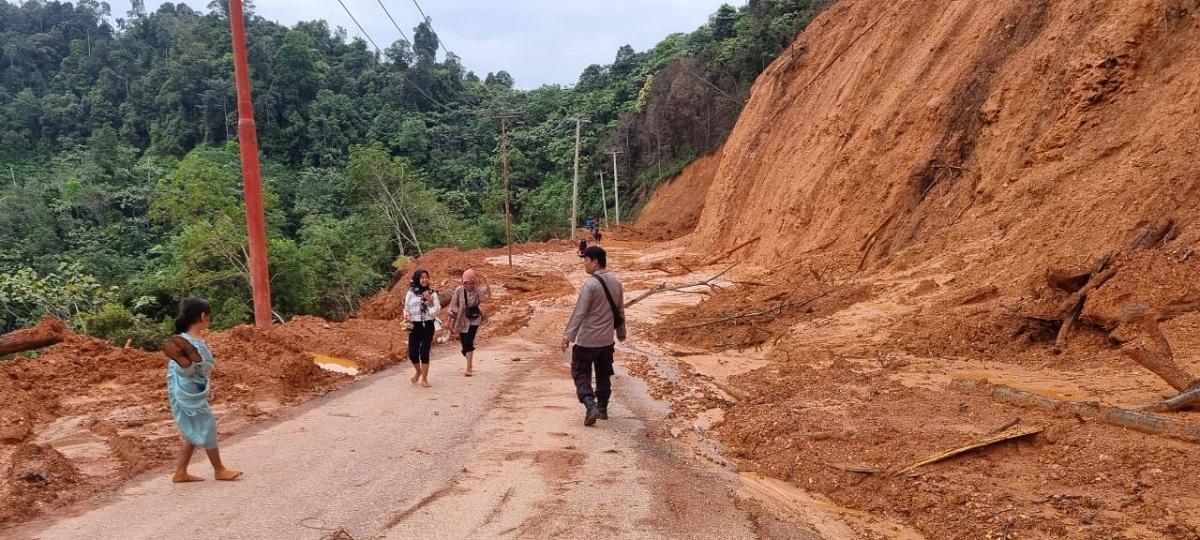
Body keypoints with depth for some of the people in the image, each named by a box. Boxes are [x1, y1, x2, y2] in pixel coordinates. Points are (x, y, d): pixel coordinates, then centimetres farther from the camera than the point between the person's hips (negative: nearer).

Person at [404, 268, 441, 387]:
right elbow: (406, 309, 8)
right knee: (413, 353, -2)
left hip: (428, 325, -1)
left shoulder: (432, 293, 1)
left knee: (424, 352, -3)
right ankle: (418, 371, 29)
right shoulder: (410, 293, 2)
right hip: (414, 326, 1)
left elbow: (435, 311, -3)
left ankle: (424, 379, 10)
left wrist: (430, 300, -16)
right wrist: (406, 316, -12)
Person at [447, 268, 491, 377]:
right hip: (462, 320, 3)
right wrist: (450, 320, 4)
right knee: (465, 346, 9)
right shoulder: (459, 290, -8)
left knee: (468, 342, -17)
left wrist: (488, 289, -53)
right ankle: (471, 366, 33)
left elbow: (488, 297, -33)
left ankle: (468, 369, -10)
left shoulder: (478, 289, -13)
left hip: (474, 320, -3)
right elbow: (453, 306, 2)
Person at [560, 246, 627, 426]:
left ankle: (591, 406, -11)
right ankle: (602, 408, 25)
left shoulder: (590, 284, -19)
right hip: (607, 339, 7)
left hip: (586, 339, -6)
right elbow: (620, 310, 13)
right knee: (603, 375, 18)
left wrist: (568, 336, -15)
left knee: (581, 374, 5)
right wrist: (621, 332, 25)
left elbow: (579, 313, -19)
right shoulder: (616, 282, 3)